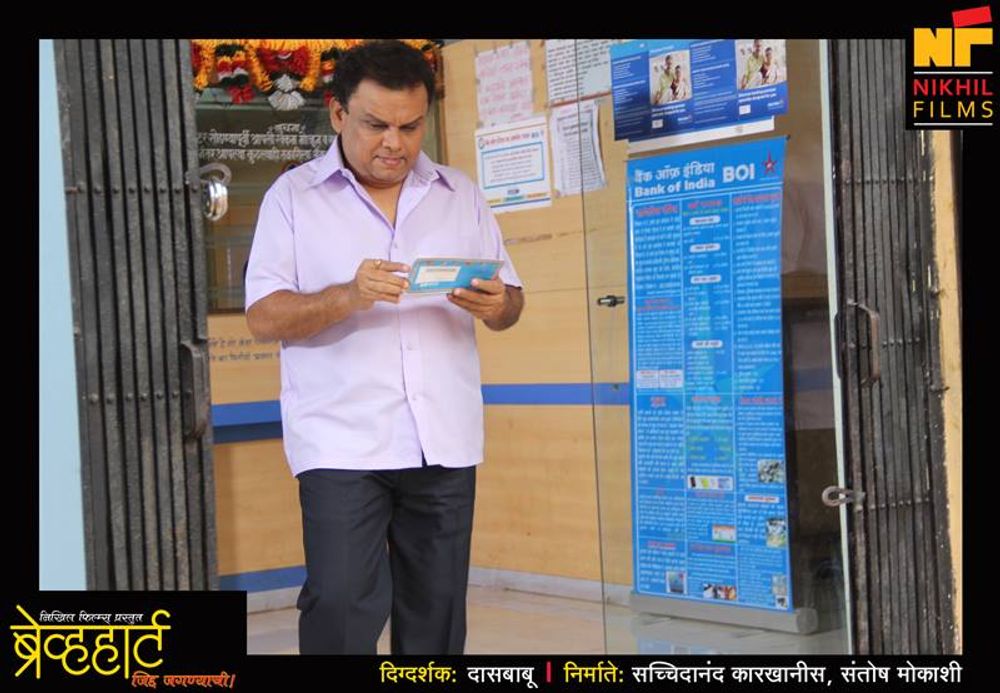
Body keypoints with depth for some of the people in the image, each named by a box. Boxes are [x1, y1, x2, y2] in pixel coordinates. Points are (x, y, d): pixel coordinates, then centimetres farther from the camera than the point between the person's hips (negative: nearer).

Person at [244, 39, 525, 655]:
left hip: (445, 441, 3)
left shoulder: (461, 195, 12)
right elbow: (263, 316, -4)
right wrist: (349, 296, -21)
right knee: (341, 605, -11)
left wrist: (496, 306, -10)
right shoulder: (294, 196, 2)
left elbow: (510, 300, 15)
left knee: (437, 610, 6)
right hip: (342, 441, -3)